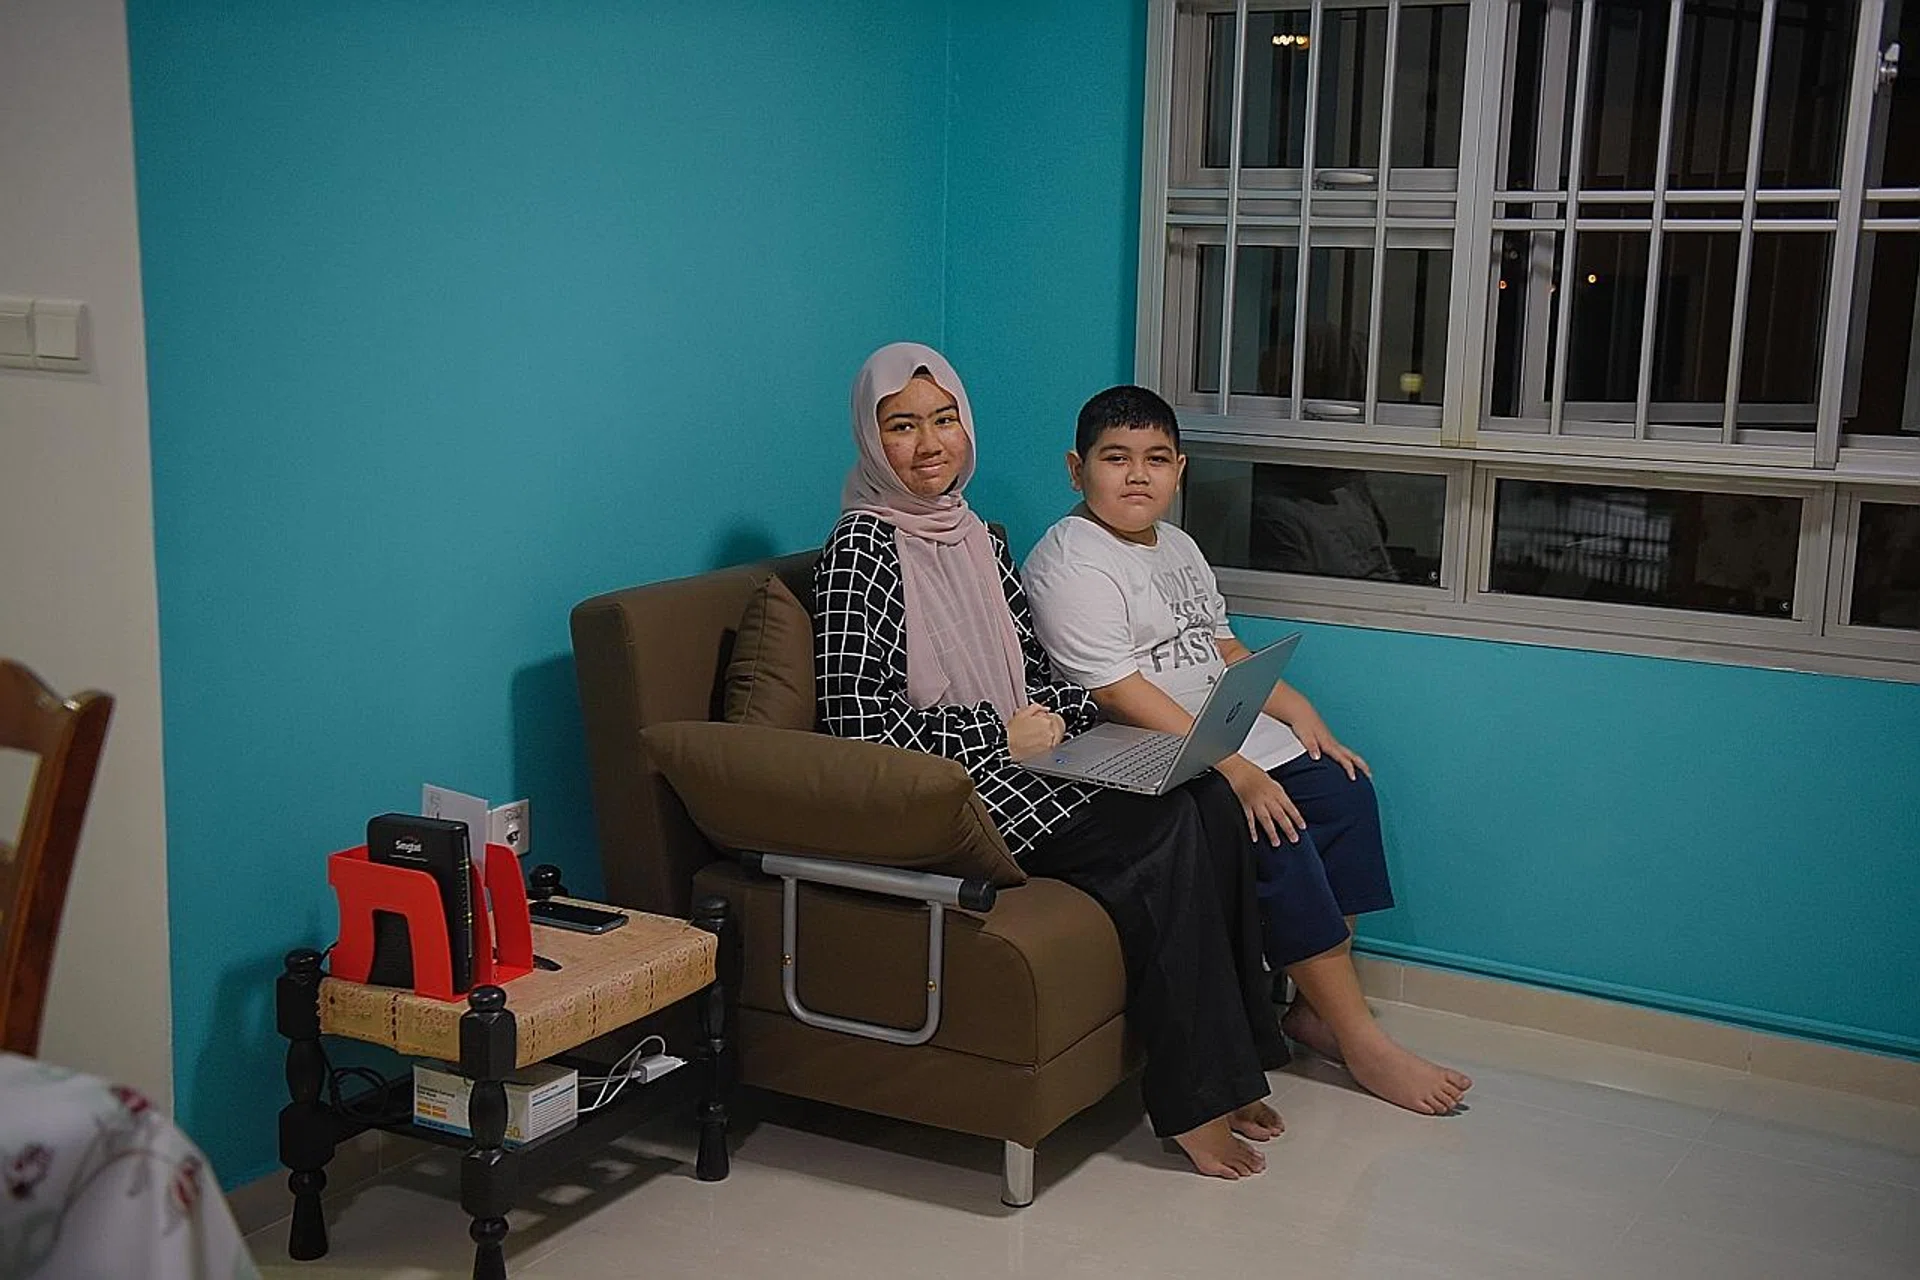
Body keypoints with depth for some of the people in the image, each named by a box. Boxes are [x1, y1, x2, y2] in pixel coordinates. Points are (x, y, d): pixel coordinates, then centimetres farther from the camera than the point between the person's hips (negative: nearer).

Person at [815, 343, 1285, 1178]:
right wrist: (996, 733, -15)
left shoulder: (978, 538, 17)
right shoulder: (862, 546, -7)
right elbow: (853, 715, -15)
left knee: (1204, 810, -18)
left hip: (1016, 762, 7)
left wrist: (1062, 709, -1)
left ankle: (1227, 1068, -8)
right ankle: (1191, 1102, -16)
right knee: (1167, 833, -25)